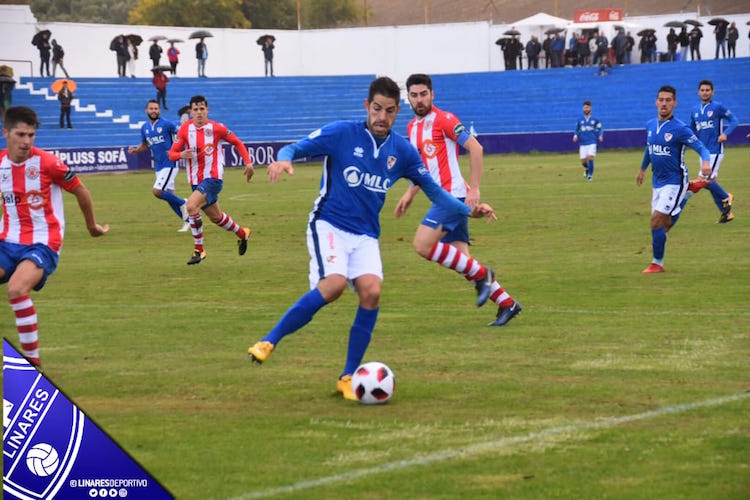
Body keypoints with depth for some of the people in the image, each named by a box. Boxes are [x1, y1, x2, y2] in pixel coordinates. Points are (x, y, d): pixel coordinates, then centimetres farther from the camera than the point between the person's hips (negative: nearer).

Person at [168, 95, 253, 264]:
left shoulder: (216, 128, -9)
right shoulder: (184, 129, -1)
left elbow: (237, 142, 6)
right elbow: (172, 154, 0)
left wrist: (248, 163, -3)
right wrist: (182, 155, -23)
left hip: (213, 178, -5)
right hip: (196, 180, 5)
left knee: (191, 206, -26)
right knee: (216, 217, 18)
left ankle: (198, 249, -15)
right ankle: (242, 234, 46)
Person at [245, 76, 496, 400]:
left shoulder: (402, 151, 4)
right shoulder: (342, 133, -7)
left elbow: (433, 191, 14)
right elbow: (295, 148, -9)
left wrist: (468, 210, 3)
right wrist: (284, 159, -33)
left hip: (366, 236, 4)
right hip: (329, 225, -4)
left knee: (371, 290, -21)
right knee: (334, 283, -29)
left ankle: (348, 378, -9)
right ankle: (269, 342, -17)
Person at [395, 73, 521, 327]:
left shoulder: (444, 120, -9)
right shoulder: (412, 127, 16)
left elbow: (475, 148, -15)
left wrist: (474, 189, -19)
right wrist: (410, 195, 17)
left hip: (452, 195, -8)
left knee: (422, 245, -17)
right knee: (462, 260, 4)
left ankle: (481, 274, -6)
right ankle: (507, 304, 11)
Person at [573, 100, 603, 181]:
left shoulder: (594, 120, 2)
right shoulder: (580, 120, 6)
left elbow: (600, 129, 11)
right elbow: (577, 130, 16)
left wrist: (600, 136, -7)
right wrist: (575, 135, -4)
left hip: (592, 143, -2)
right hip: (582, 143, 2)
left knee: (590, 158, -18)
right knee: (583, 161, 1)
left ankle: (590, 174, -3)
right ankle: (586, 169, 35)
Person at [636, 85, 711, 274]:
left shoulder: (680, 129, -15)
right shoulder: (650, 125, 4)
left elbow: (701, 148, -17)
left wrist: (705, 162, -38)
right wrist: (642, 169, 34)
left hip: (674, 182, -7)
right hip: (658, 182, 7)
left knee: (657, 220, -13)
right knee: (662, 225, 8)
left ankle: (657, 263, -2)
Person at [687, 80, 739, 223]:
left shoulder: (718, 107, -6)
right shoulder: (695, 110, 11)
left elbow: (734, 120, -5)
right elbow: (692, 129, 23)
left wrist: (725, 133, -19)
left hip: (715, 150, -7)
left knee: (706, 180, -17)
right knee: (711, 183, 8)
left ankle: (726, 198, 7)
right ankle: (726, 213, 18)